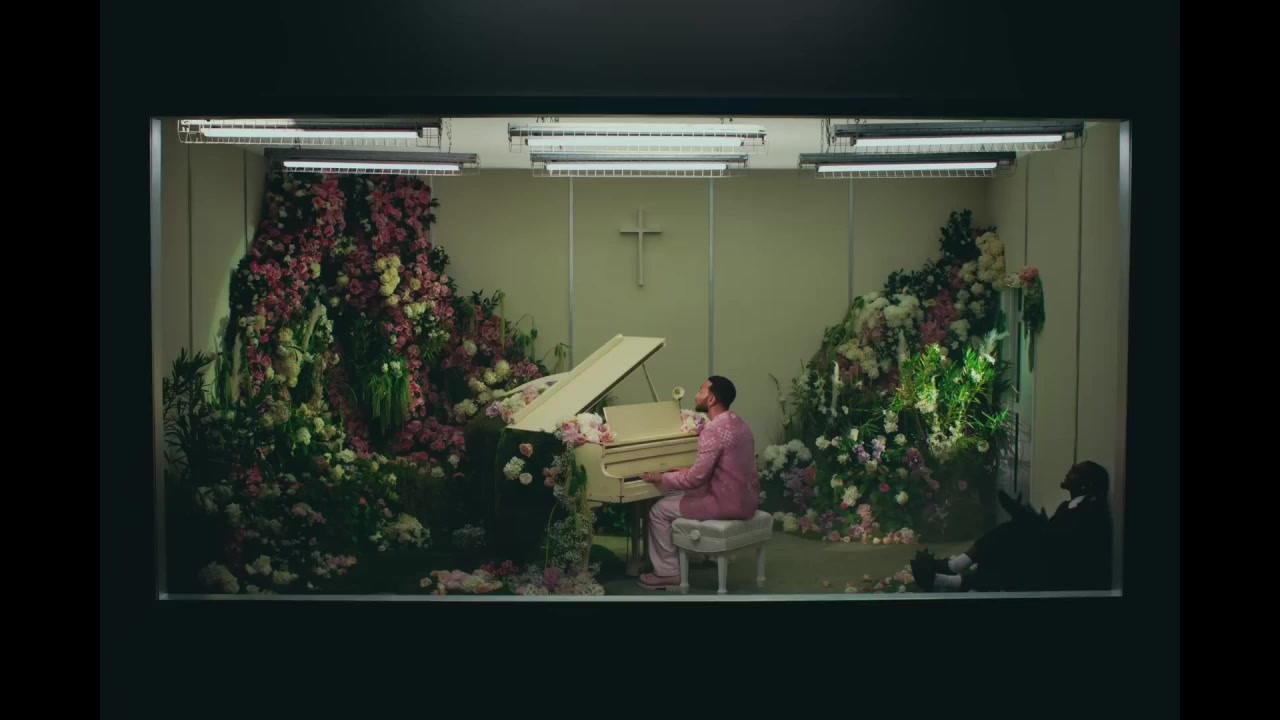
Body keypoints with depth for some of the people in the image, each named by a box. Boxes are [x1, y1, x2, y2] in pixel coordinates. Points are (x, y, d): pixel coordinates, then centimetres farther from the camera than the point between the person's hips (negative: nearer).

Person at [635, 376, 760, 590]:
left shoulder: (713, 431, -21)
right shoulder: (737, 422, 9)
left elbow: (696, 478, -22)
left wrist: (660, 478, -9)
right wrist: (687, 470, 17)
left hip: (728, 503, -9)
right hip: (745, 499, 9)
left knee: (660, 511, 4)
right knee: (676, 497, 26)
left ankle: (668, 572, 10)